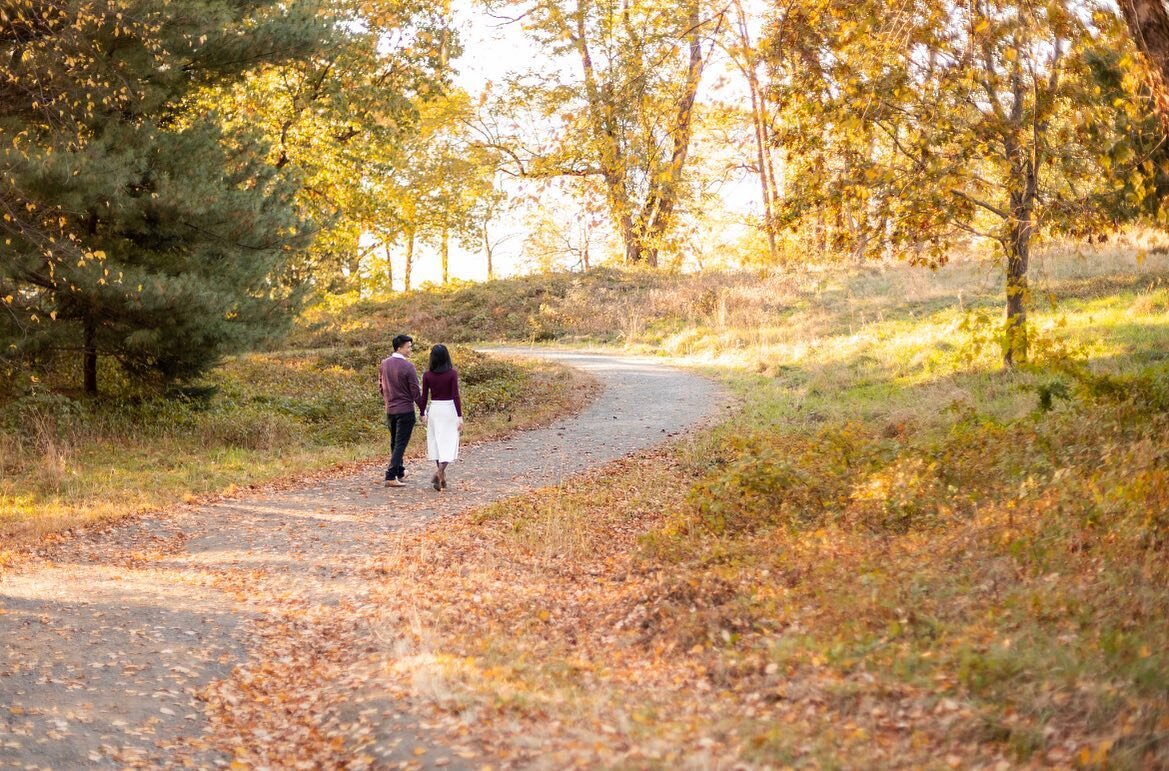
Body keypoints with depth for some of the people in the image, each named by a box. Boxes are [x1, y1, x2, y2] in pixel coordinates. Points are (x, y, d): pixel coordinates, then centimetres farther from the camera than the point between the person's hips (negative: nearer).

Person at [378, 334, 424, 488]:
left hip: (389, 410, 7)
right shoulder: (407, 367, -17)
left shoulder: (384, 364, 2)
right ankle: (391, 477, -7)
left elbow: (380, 386, 12)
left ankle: (400, 473, 32)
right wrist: (422, 410, -4)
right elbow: (415, 391, -14)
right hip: (405, 410, -7)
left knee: (394, 443, 18)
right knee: (400, 444, -2)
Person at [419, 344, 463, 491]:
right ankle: (440, 471, -20)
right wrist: (460, 416, -10)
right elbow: (455, 396, -12)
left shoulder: (427, 374, -3)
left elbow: (424, 396, 1)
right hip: (449, 409, -2)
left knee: (436, 442, 14)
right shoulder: (452, 373, -9)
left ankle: (440, 473, 19)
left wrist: (423, 414, 12)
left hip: (434, 409, 3)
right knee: (449, 442, 0)